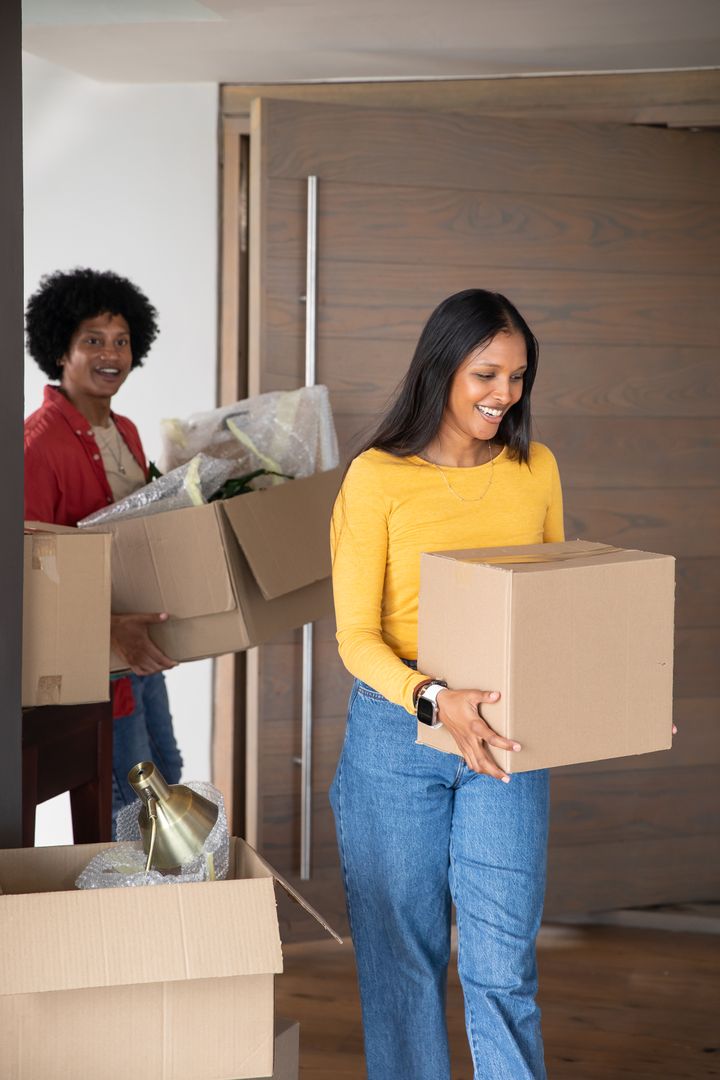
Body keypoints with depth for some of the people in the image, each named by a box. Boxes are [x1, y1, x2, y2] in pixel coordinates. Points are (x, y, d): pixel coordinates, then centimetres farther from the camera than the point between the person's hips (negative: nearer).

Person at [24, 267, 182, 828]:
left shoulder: (125, 432, 8)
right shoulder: (40, 442, -21)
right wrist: (110, 629, -33)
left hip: (140, 647, 9)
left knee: (167, 775, 20)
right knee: (135, 799, -2)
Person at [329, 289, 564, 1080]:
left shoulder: (536, 470, 5)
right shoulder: (378, 477, -8)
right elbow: (355, 636, -10)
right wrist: (434, 699, -27)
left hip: (504, 739, 2)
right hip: (397, 736, -2)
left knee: (503, 962, 2)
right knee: (404, 950, 9)